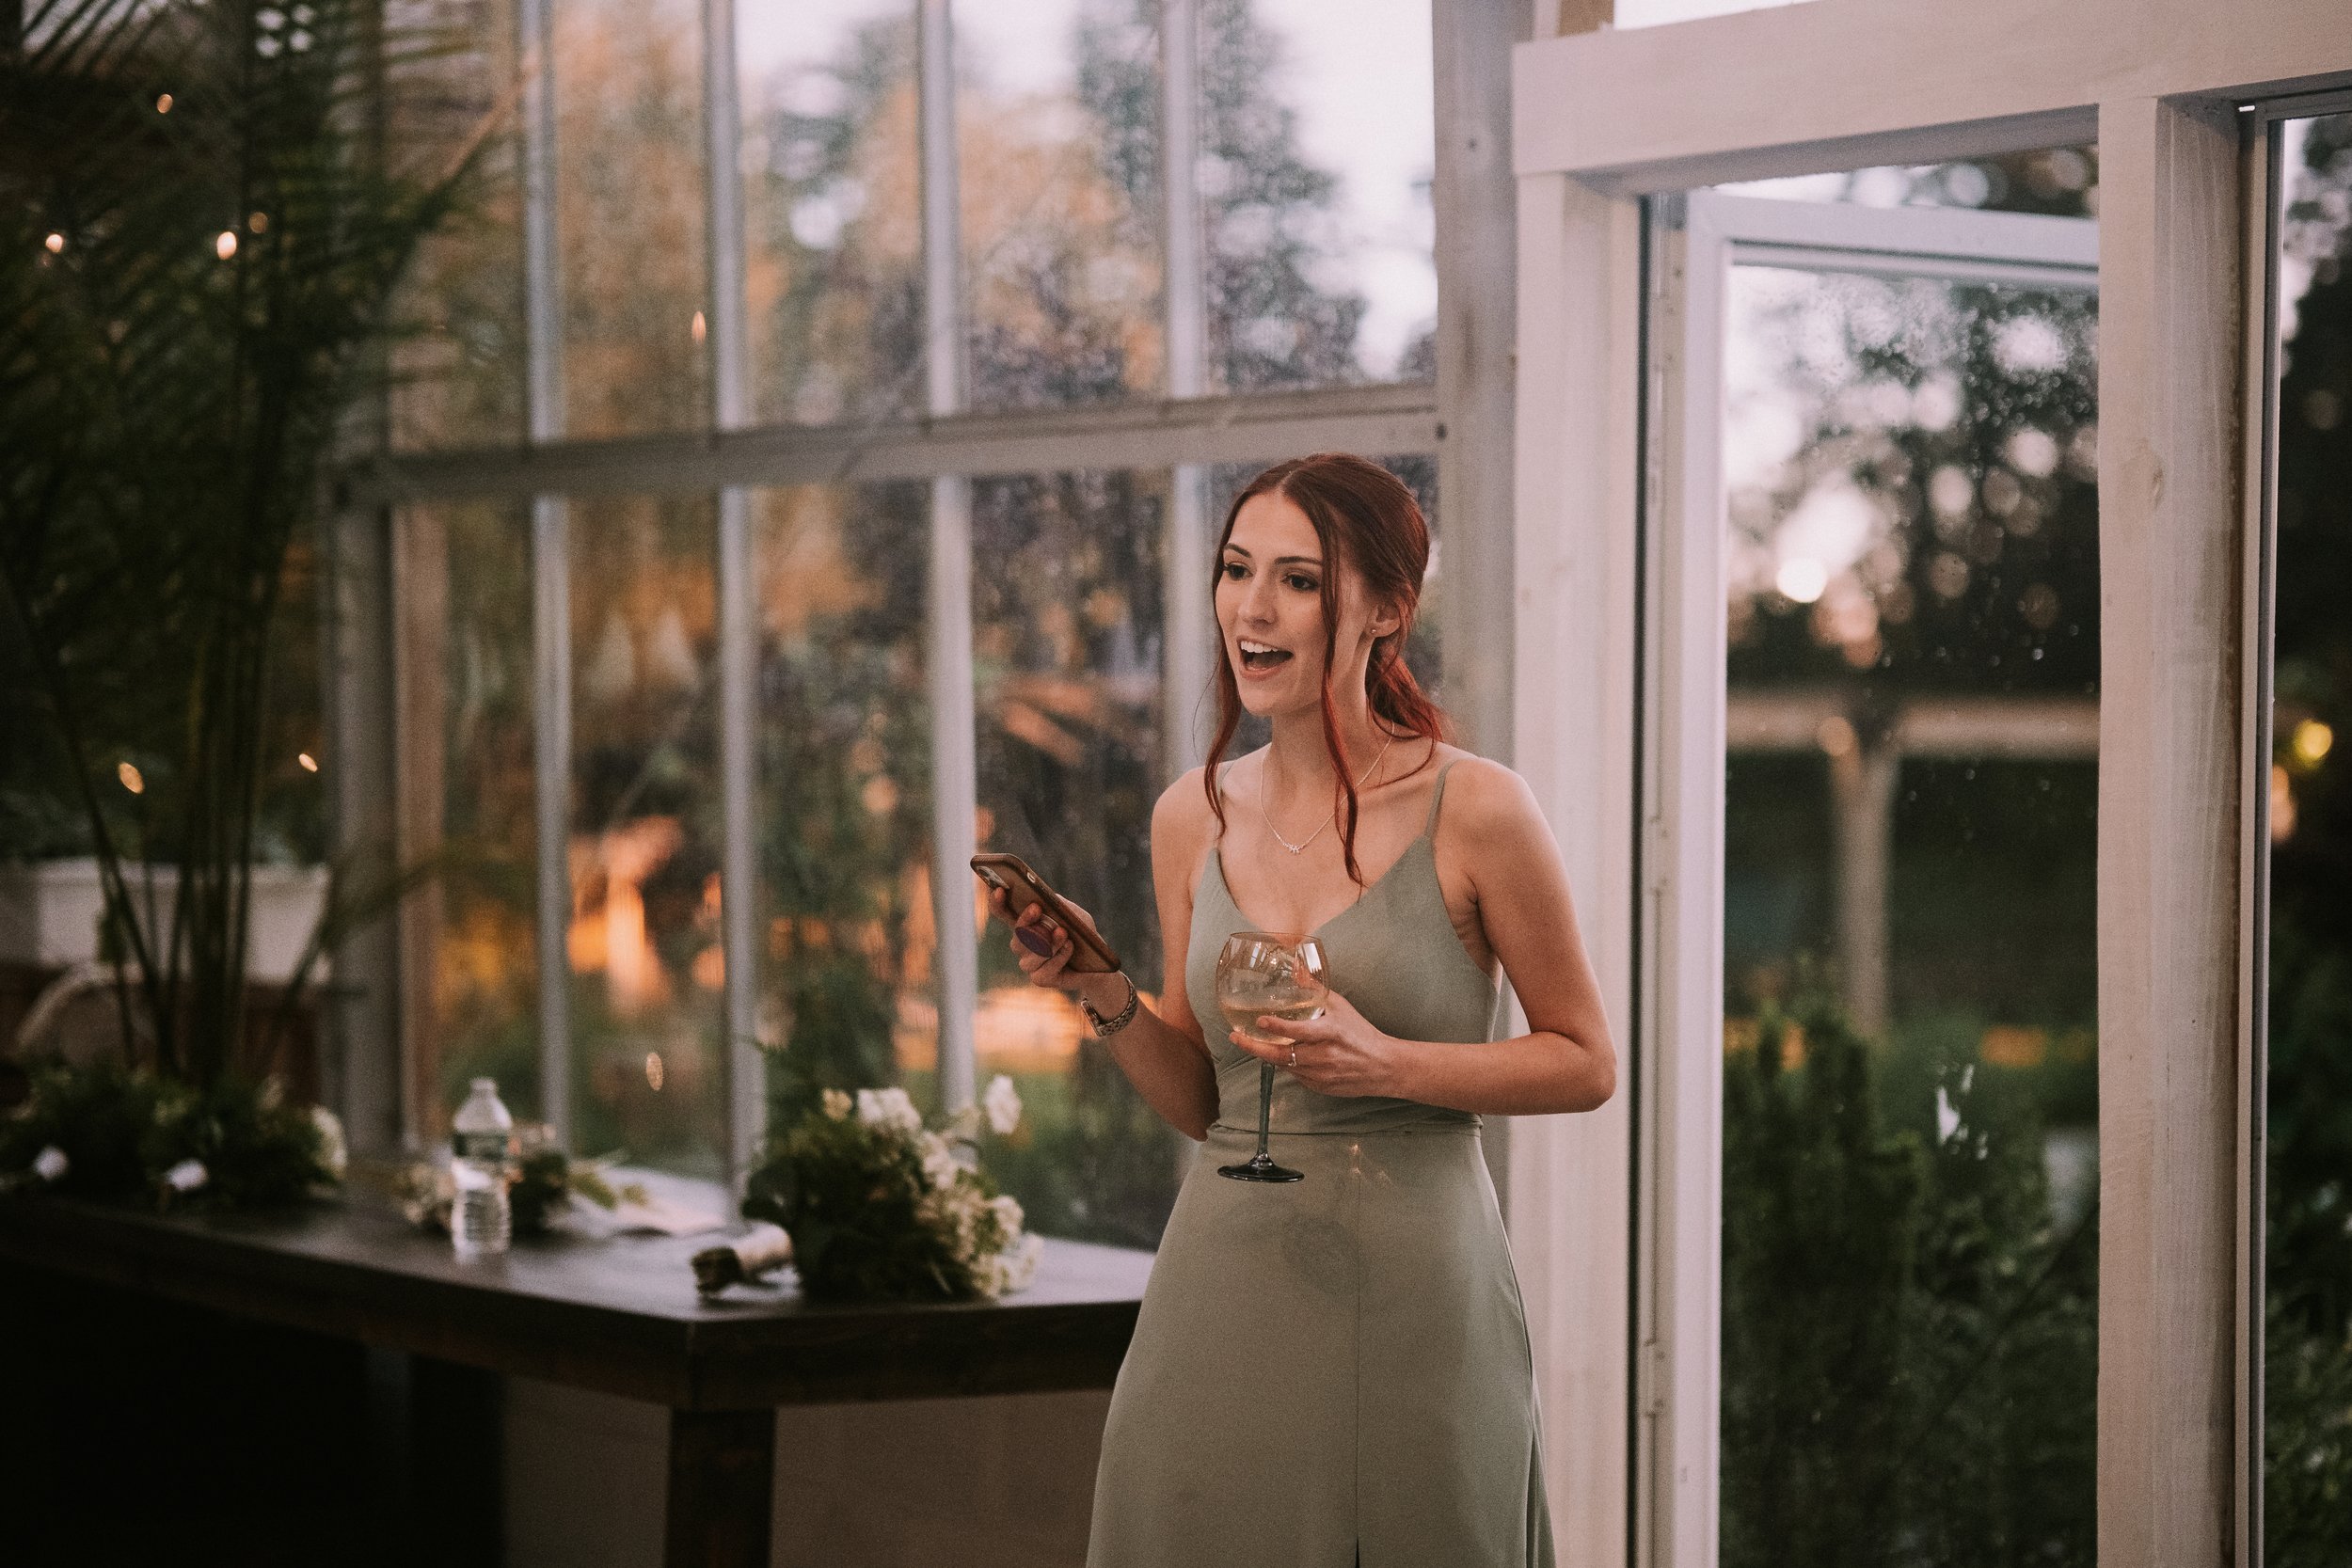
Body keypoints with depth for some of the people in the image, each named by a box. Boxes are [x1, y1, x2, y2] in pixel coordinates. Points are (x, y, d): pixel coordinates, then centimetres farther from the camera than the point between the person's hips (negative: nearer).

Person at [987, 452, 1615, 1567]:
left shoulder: (1474, 809, -8)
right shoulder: (1192, 818, 7)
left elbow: (1586, 1065, -1)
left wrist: (1387, 1064, -14)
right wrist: (1104, 997, -3)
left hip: (1409, 1287, -4)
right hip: (1223, 1288, 4)